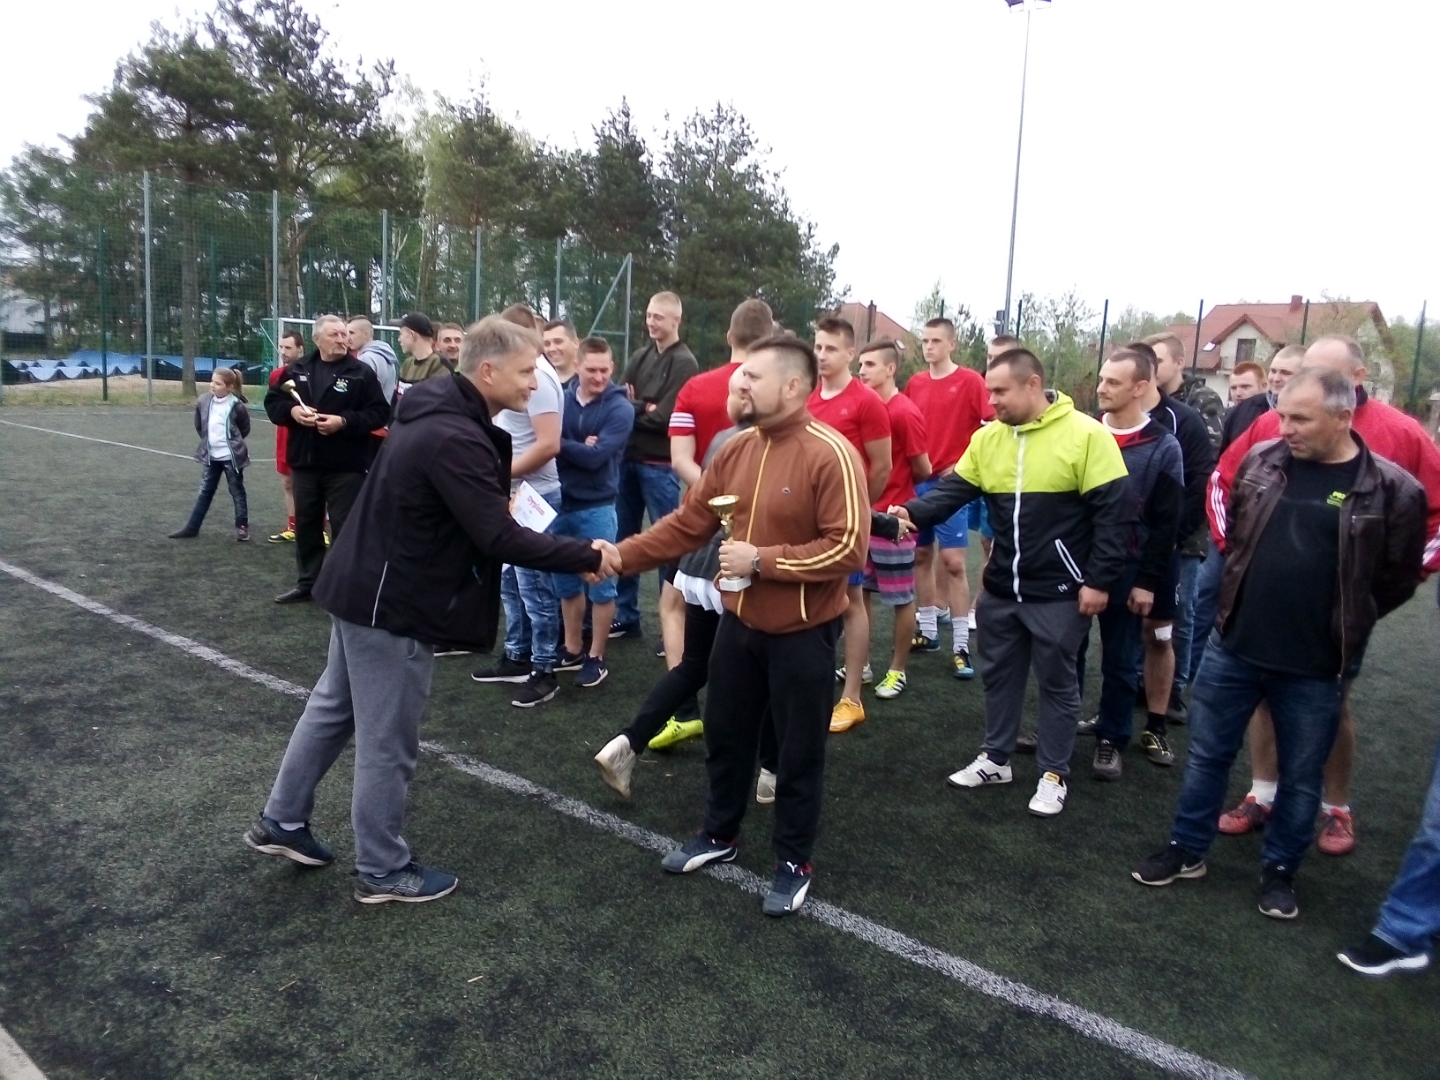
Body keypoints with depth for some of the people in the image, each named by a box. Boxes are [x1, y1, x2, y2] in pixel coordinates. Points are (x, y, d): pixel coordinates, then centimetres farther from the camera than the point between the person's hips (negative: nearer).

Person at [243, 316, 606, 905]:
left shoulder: (437, 408, 4)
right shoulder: (455, 439, -28)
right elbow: (500, 538, -29)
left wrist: (497, 492, -1)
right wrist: (588, 556, -23)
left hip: (365, 586, 10)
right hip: (396, 604, -10)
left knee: (333, 706, 23)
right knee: (387, 742, 5)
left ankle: (280, 820, 40)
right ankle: (382, 871, 22)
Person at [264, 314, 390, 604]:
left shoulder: (361, 372, -4)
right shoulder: (297, 369, 9)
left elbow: (380, 412, -8)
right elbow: (272, 402, 13)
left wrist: (344, 421, -19)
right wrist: (292, 411, -8)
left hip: (345, 465, -5)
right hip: (304, 462, 5)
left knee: (344, 527, -1)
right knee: (306, 524, 14)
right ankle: (307, 582, 28)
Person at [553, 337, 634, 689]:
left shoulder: (620, 409, -8)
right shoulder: (561, 400, 2)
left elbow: (596, 456, -18)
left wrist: (561, 445, -12)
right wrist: (578, 448, -21)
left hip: (596, 508, -4)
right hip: (560, 502, 4)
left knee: (600, 583, 4)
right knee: (566, 582, 14)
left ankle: (596, 656, 17)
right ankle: (572, 649, 29)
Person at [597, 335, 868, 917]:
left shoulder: (831, 455, -19)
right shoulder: (736, 449, 2)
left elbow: (848, 548, -23)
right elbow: (688, 522, 5)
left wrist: (761, 559, -23)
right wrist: (623, 555, -6)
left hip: (802, 632, -6)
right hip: (739, 621, 7)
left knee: (798, 751, 9)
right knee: (725, 733, 20)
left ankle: (794, 862, 29)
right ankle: (719, 834, 42)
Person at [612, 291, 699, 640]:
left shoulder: (684, 363, -6)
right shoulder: (640, 357, 13)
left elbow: (664, 418, -14)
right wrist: (644, 408, -13)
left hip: (660, 465, -6)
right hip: (628, 458, 7)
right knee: (624, 538, 12)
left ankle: (674, 617, 9)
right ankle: (626, 616, 24)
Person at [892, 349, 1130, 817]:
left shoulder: (1085, 434, -14)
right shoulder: (987, 438, 2)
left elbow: (1112, 511, -13)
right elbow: (953, 490, 0)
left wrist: (1099, 580, -14)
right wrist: (913, 513, -20)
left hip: (1059, 593, -5)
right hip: (1000, 589, 6)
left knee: (1056, 683, 10)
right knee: (998, 675, 17)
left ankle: (1053, 775, 25)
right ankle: (995, 759, 34)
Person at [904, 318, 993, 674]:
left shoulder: (970, 381, -6)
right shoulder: (915, 382, 8)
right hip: (917, 480, 5)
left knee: (953, 562, -6)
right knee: (921, 555, 11)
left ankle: (961, 645, 0)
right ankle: (928, 629, 23)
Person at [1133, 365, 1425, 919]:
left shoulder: (1392, 490, -10)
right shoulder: (1260, 460, -1)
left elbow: (1398, 578, 0)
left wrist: (1342, 622, 3)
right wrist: (1242, 593, 12)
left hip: (1316, 666, -2)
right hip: (1233, 645, 3)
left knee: (1301, 776, 14)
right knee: (1208, 754, 13)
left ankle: (1279, 870, 33)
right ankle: (1186, 850, 29)